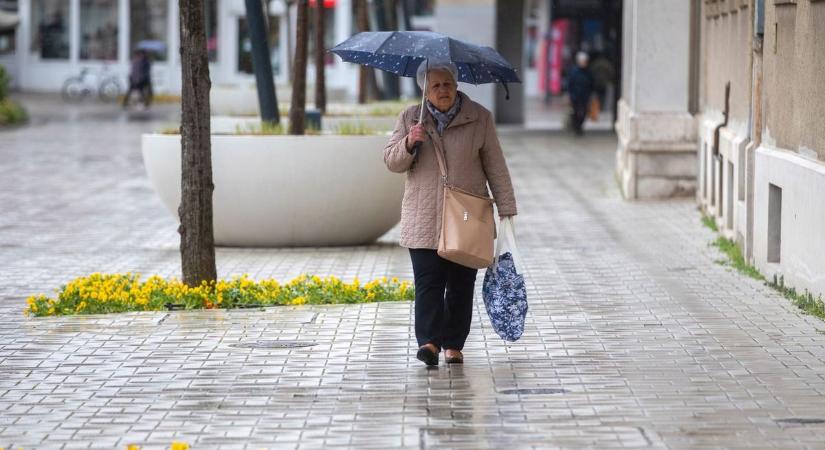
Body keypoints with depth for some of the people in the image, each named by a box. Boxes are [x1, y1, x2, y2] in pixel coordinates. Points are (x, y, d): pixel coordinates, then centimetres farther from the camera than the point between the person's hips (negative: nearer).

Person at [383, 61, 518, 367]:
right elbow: (392, 162, 4)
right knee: (428, 282, -10)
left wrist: (506, 209, 1)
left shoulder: (480, 118, 3)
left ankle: (454, 345, 11)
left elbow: (495, 167, 5)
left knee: (460, 284, 4)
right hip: (423, 220, 0)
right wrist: (409, 144, -16)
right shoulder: (410, 118, 6)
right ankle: (429, 342, -17)